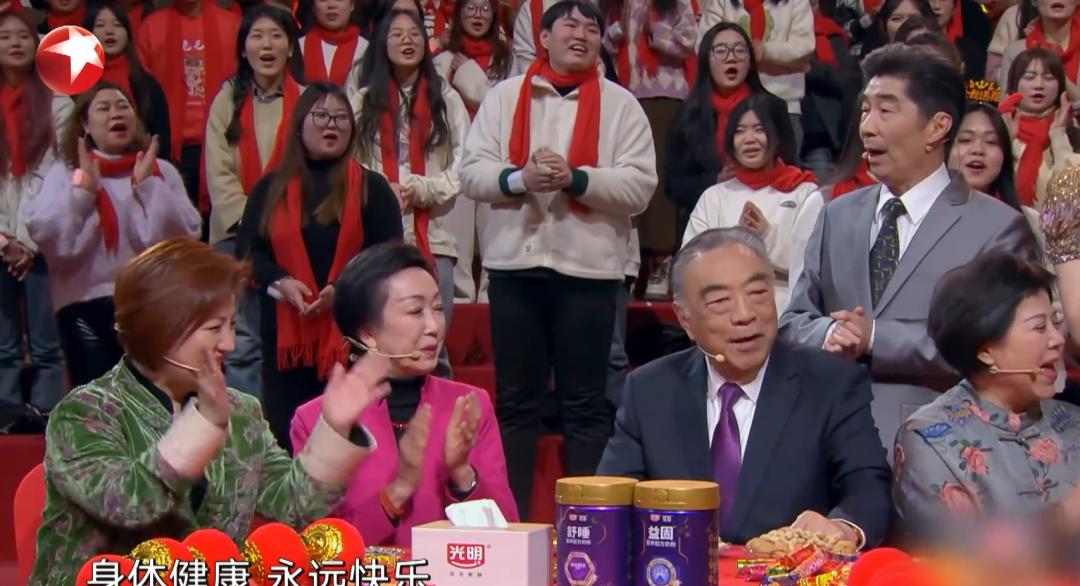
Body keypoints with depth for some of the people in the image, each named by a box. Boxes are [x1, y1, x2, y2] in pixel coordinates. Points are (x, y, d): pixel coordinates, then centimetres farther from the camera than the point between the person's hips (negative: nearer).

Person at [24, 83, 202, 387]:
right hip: (85, 305, -1)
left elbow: (185, 234, -3)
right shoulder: (64, 173, 7)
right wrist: (83, 188, -11)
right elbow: (43, 232, -7)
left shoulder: (160, 171, 9)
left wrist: (147, 185, -8)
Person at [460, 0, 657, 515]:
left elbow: (640, 186, -5)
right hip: (514, 264, 2)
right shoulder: (504, 96, 9)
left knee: (585, 405, 4)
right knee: (515, 400, 9)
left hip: (588, 268, -2)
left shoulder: (620, 105, 5)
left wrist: (576, 178, -16)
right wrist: (519, 178, -15)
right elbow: (471, 173, 2)